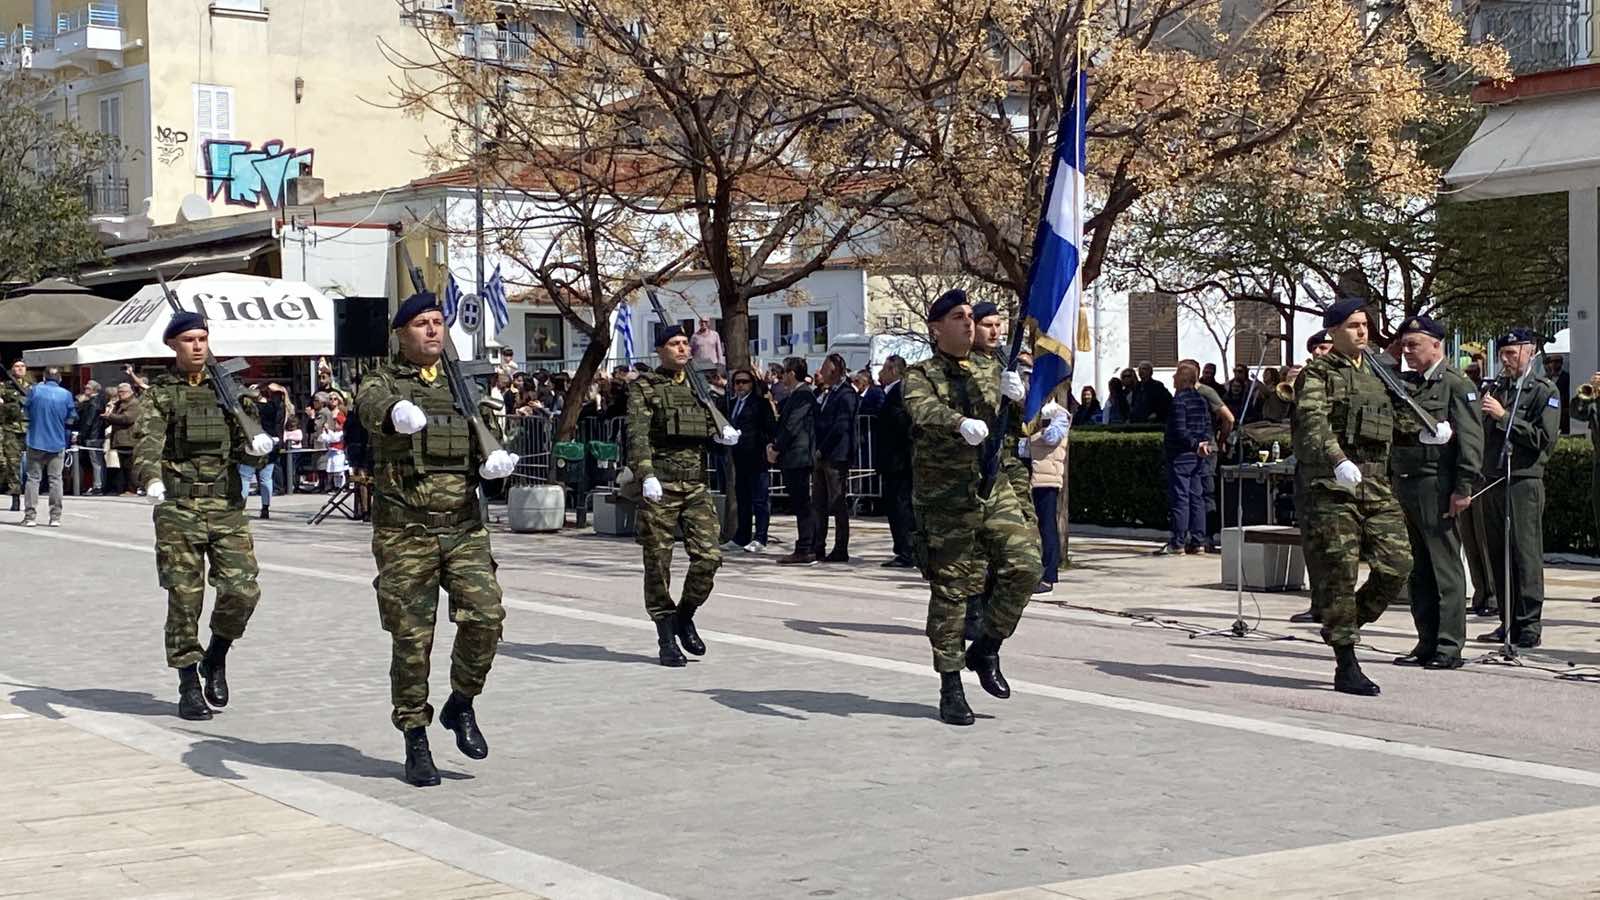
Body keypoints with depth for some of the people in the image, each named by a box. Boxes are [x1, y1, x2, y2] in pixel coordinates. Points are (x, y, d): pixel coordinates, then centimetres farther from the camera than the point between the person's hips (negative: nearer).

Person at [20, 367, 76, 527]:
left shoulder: (35, 391, -6)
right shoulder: (66, 394, -5)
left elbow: (26, 409, 8)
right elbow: (71, 418, 2)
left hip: (36, 442, 0)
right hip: (57, 443, 0)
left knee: (33, 478, 6)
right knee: (55, 479, 7)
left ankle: (30, 516, 2)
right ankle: (55, 517, 4)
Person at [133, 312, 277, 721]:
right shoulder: (159, 394, 5)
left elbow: (244, 449, 14)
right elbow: (146, 442, -10)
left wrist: (255, 446, -11)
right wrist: (151, 478, -31)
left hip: (227, 506, 2)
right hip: (179, 508, -2)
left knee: (242, 589, -7)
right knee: (184, 597, -1)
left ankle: (216, 657, 20)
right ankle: (189, 686, 11)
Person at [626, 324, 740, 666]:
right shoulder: (643, 388, 1)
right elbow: (637, 435, -12)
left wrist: (721, 435, -5)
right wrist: (646, 475, -26)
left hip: (696, 486, 4)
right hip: (659, 485, -4)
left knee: (709, 556, -6)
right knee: (658, 563, 0)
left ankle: (684, 617, 17)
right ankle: (667, 639, 10)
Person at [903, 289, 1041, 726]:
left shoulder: (990, 372, 14)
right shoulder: (921, 375, -1)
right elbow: (924, 412, -23)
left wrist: (1016, 398, -18)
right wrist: (960, 424, -43)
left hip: (994, 490, 4)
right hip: (945, 500, -4)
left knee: (1024, 567, -10)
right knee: (950, 590, -1)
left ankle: (986, 650, 12)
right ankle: (950, 688, 8)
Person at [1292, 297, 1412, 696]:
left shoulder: (1376, 374, 21)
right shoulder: (1317, 373, -2)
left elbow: (1391, 423, 29)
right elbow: (1313, 422, -19)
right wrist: (1338, 461, -36)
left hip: (1375, 484, 6)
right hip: (1329, 484, -6)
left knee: (1396, 564, -4)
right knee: (1339, 572, -4)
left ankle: (1345, 626, 19)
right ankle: (1346, 668, 3)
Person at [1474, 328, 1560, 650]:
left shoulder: (1543, 391, -1)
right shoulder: (1495, 388, 16)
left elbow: (1545, 439, -12)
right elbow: (1481, 433, 22)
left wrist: (1504, 416, -12)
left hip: (1524, 481, -6)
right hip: (1490, 479, 6)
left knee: (1525, 554, -6)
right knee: (1498, 556, 7)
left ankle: (1529, 625, -3)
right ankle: (1508, 623, 13)